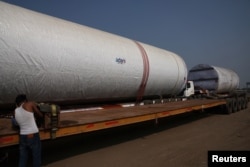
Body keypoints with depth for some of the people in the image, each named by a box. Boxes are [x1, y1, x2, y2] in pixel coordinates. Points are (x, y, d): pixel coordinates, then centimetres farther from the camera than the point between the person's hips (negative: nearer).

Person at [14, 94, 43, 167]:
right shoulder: (30, 104, -3)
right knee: (36, 159, 8)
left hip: (22, 137, 5)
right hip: (33, 136, -5)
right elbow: (40, 115, 6)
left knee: (22, 160, 14)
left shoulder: (15, 111, 10)